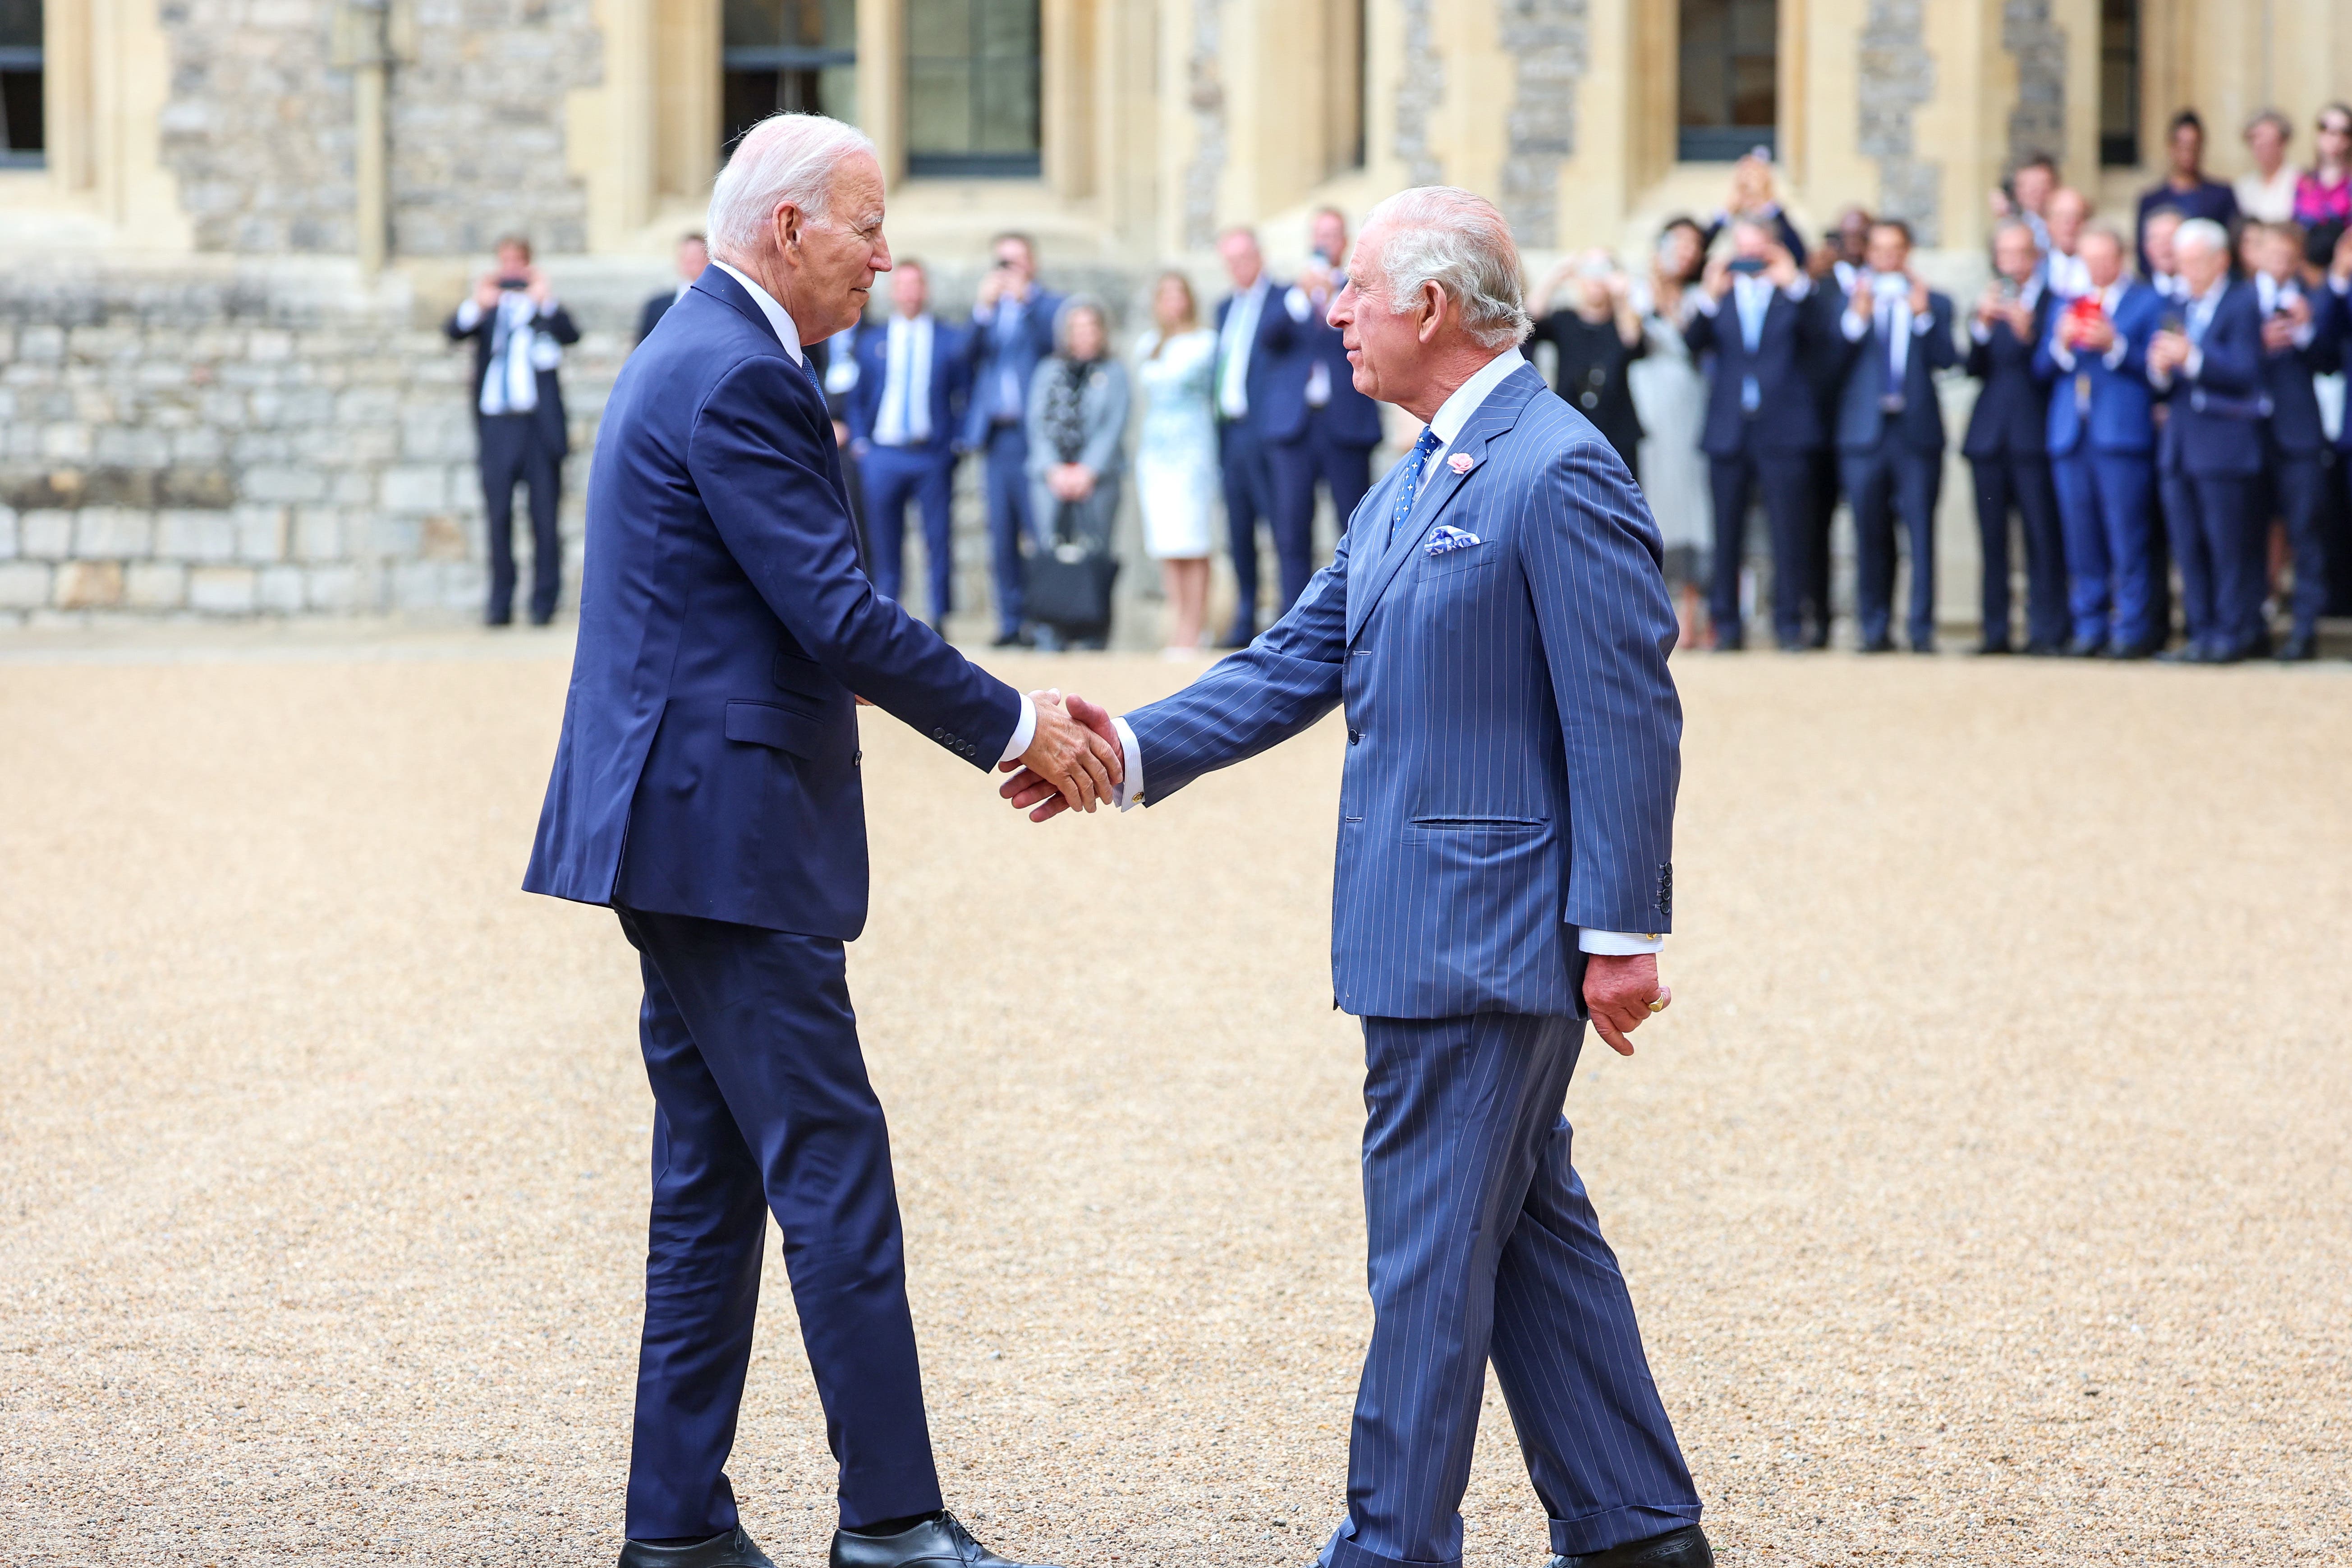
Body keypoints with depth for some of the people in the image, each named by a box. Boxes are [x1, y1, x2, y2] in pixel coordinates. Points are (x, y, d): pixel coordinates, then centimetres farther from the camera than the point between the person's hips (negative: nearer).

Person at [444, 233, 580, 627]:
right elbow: (454, 332, -5)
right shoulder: (488, 307, 11)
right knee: (498, 514, 0)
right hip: (496, 424, 1)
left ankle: (544, 603, 4)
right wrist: (476, 304, -25)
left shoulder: (545, 306, 8)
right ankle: (500, 604, 5)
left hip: (539, 423, -1)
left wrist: (546, 302, -27)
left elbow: (571, 335, -10)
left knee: (545, 515, -1)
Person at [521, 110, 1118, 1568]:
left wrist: (1005, 718, 15)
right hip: (727, 830, -11)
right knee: (835, 1172, -6)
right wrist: (1016, 726, -10)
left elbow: (808, 621, 21)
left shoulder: (698, 355, 17)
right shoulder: (739, 378, -16)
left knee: (714, 1182, 12)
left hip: (681, 829, 11)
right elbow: (840, 616, -19)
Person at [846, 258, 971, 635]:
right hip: (882, 456, 1)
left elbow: (966, 392, 8)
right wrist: (859, 441, 3)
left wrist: (957, 441, -2)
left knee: (939, 541, -2)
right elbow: (857, 397, 14)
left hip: (933, 457, -1)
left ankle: (940, 618, 4)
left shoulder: (953, 339, 6)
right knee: (885, 543, 2)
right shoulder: (871, 340, 12)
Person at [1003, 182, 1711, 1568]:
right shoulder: (1413, 486, 15)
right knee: (1529, 1223, 15)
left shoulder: (1559, 474, -16)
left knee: (1431, 1242, -3)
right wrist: (1140, 748, 2)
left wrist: (1621, 934, -19)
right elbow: (1303, 662, 14)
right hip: (1434, 931, 10)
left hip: (1482, 933, -10)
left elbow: (1629, 715, -18)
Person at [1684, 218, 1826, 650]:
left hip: (1783, 432, -2)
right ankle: (1727, 625, 8)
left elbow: (1819, 331, -8)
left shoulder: (1794, 295, 8)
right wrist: (1709, 297, -15)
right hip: (1729, 432, 2)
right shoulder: (1720, 297, 13)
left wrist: (1794, 284, -19)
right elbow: (1693, 343, -1)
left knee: (1790, 530, -4)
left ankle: (1789, 623, 2)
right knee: (1726, 532, 2)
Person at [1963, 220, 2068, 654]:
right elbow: (1974, 369, 5)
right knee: (1993, 538, 4)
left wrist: (2029, 333, -22)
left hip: (2034, 435, -4)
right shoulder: (1991, 303, 16)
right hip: (1990, 435, 4)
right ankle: (1996, 631, 7)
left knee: (2043, 536, -7)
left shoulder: (2054, 303, 1)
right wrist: (1982, 325, -10)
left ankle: (2047, 631, -5)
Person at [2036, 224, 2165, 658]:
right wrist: (2062, 344, -5)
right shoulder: (2067, 305, 21)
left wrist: (2115, 345, -14)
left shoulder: (2147, 303, 6)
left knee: (2127, 537, -7)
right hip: (2071, 438, 5)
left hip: (2122, 437, -5)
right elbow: (2042, 368, 14)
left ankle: (2133, 630, -3)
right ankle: (2090, 627, 10)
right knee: (2081, 539, 5)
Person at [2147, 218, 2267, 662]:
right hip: (2181, 446, 7)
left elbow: (2246, 372, -15)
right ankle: (2203, 632, 11)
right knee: (2189, 546, 6)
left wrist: (2192, 359, -24)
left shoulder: (2242, 304, -4)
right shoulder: (2180, 306, 17)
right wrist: (2160, 370, -7)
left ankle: (2235, 634, 0)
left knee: (2230, 546, -5)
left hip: (2225, 446, -7)